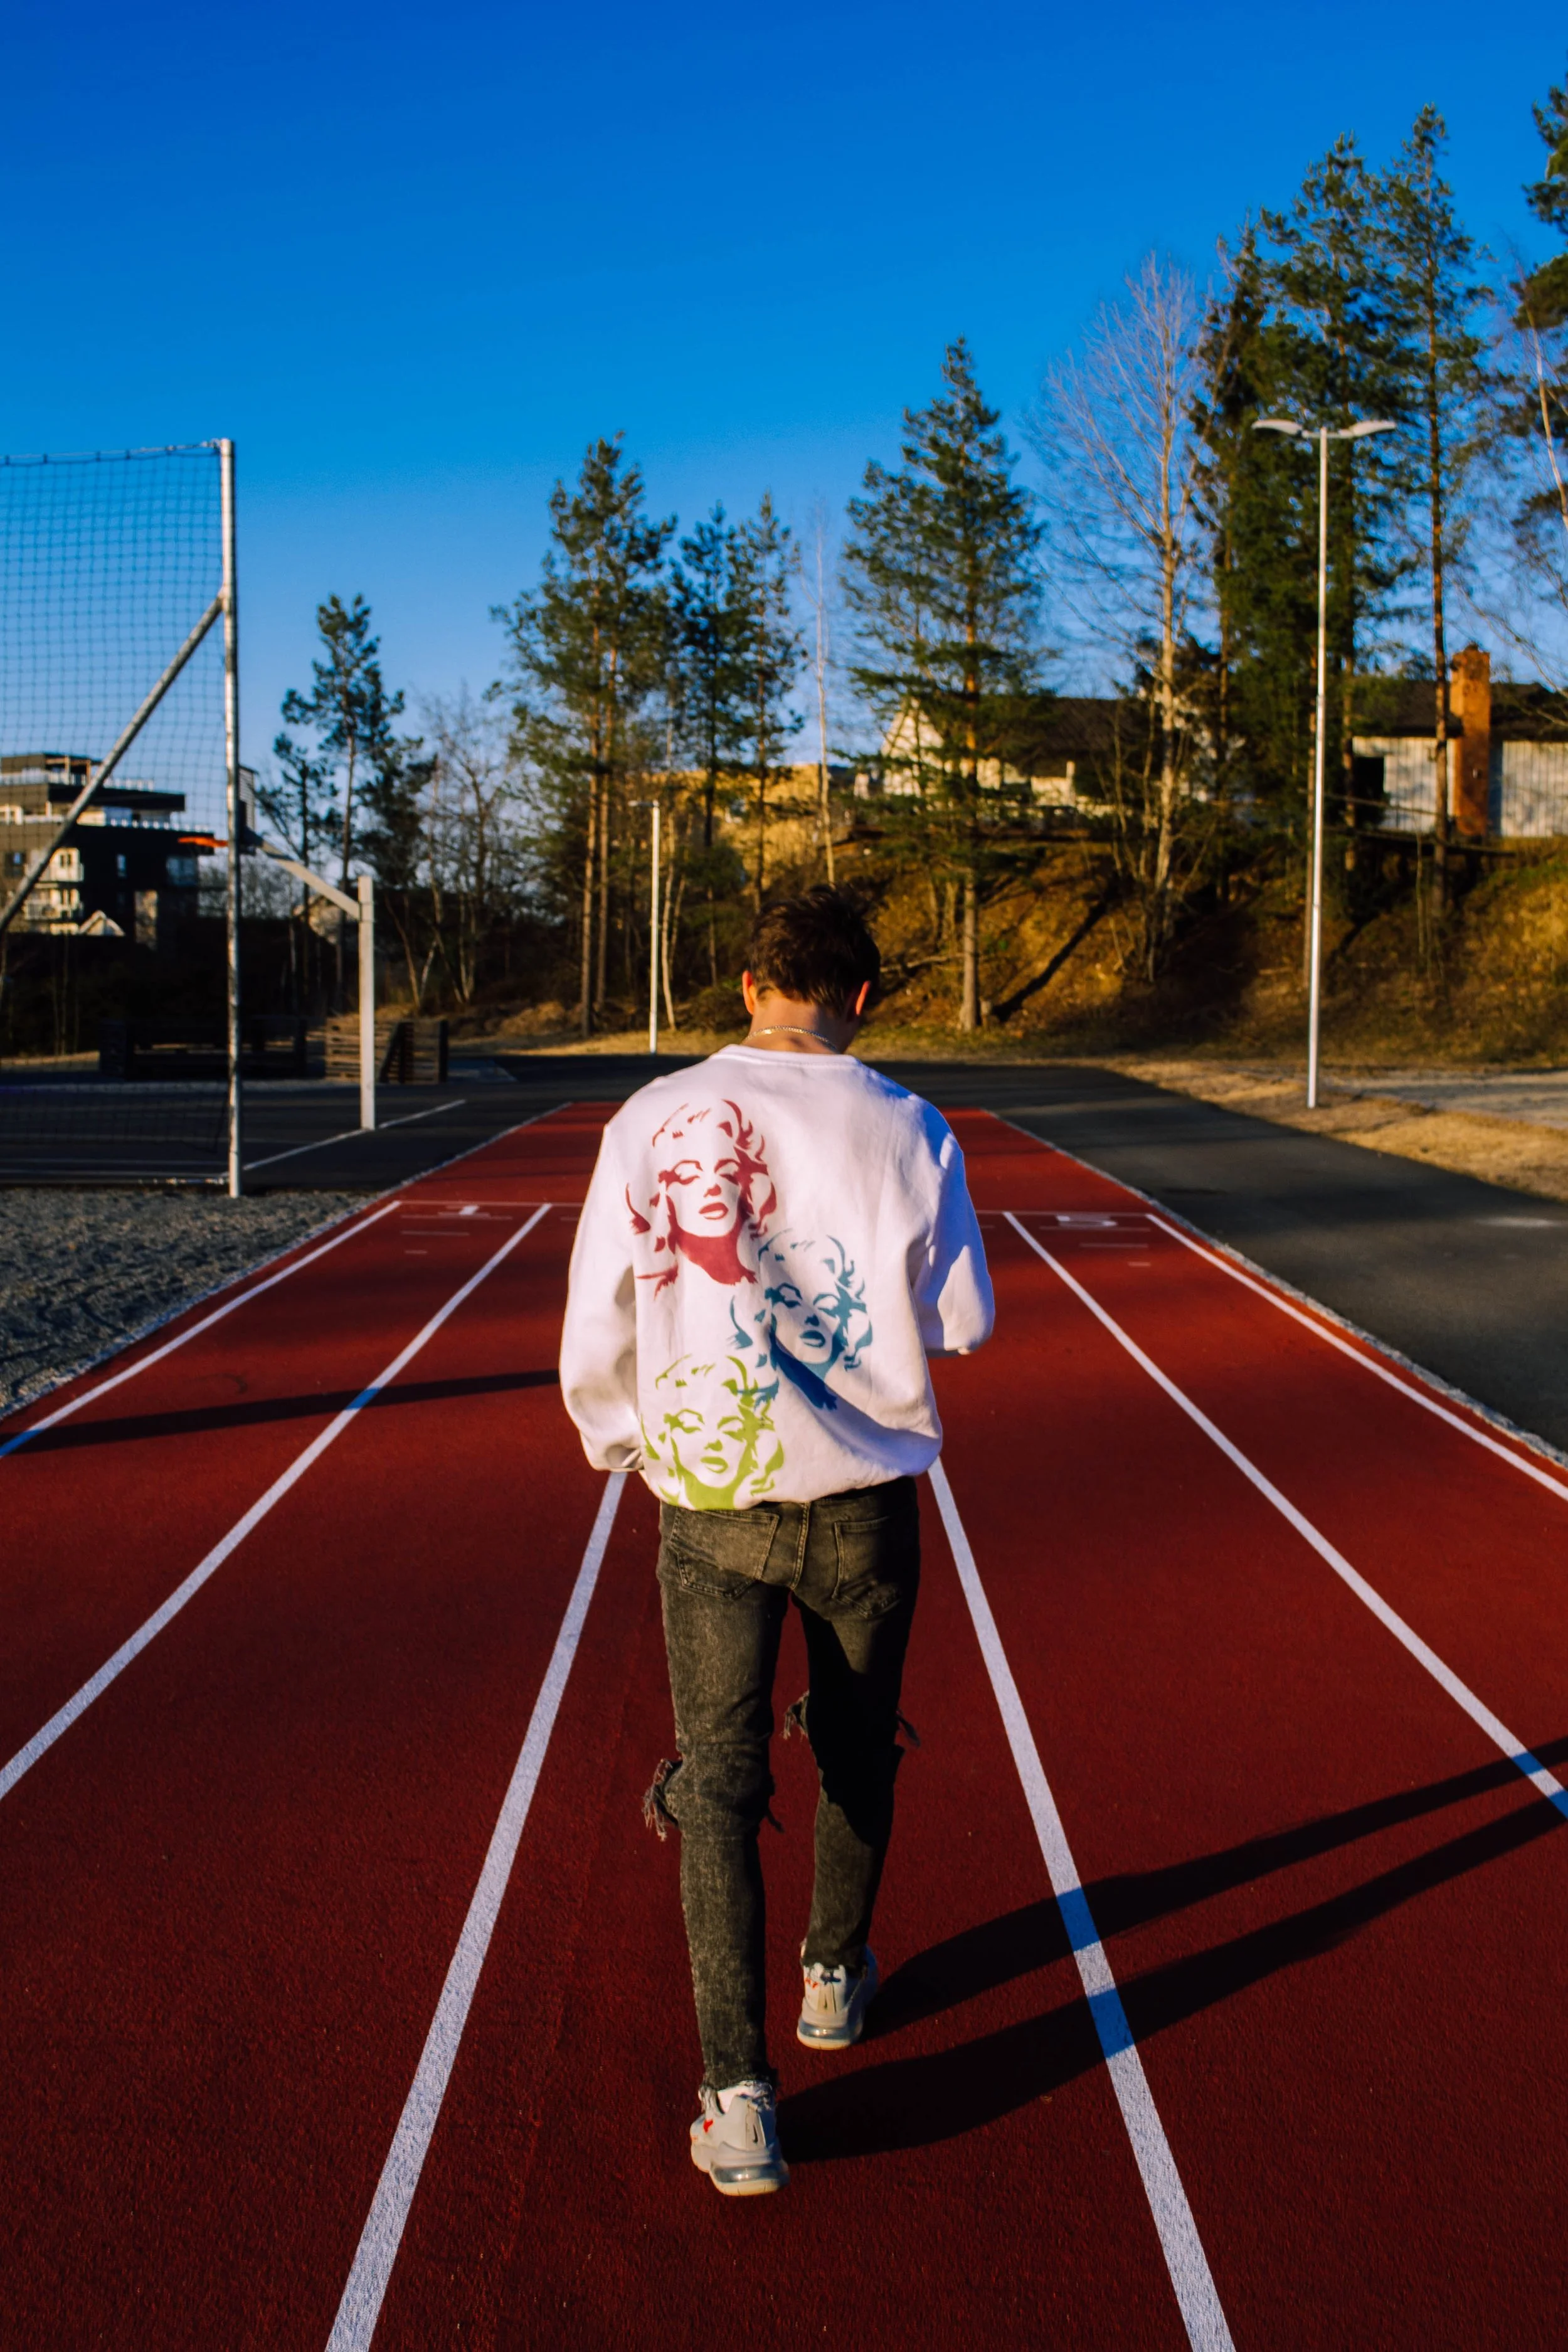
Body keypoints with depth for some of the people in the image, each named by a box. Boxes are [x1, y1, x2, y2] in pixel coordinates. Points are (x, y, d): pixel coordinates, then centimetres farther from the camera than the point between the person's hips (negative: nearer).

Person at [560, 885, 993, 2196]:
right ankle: (836, 1977, 43)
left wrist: (620, 1442, 16)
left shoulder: (654, 1122, -7)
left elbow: (596, 1333, -3)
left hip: (708, 1500, -1)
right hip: (864, 1498, 1)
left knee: (718, 1781, 6)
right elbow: (963, 1324, 2)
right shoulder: (910, 1134, -7)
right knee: (859, 1753, 22)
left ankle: (736, 2090, -1)